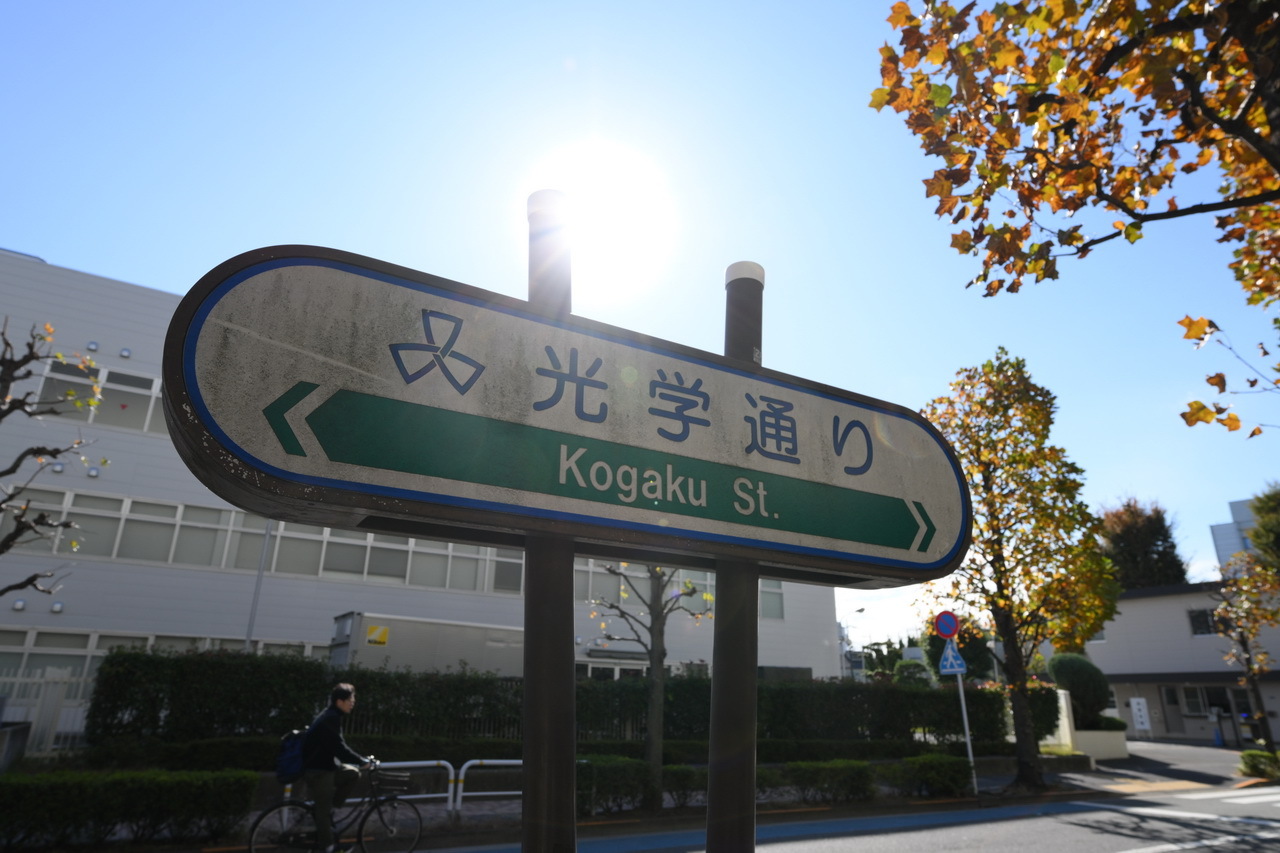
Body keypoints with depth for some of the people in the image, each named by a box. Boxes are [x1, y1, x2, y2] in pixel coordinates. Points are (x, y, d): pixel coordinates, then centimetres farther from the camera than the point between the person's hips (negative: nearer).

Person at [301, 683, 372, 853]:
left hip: (325, 765, 9)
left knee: (352, 774, 4)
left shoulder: (332, 716, 9)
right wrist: (362, 761, -19)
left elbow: (338, 747, 16)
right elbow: (339, 748, -26)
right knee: (324, 808, -2)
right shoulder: (330, 719, -23)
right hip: (317, 769, -9)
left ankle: (327, 808, 9)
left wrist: (361, 759, 11)